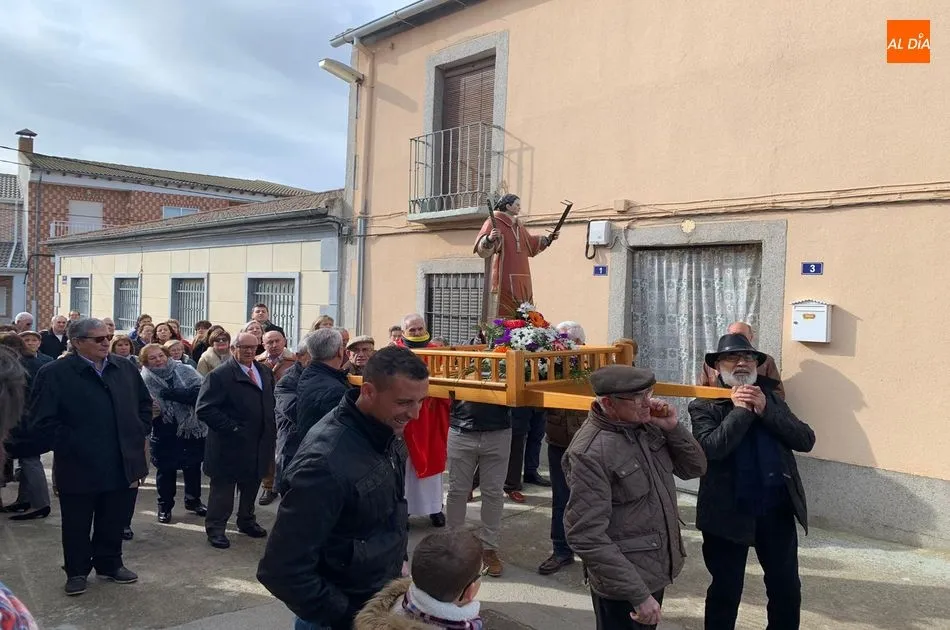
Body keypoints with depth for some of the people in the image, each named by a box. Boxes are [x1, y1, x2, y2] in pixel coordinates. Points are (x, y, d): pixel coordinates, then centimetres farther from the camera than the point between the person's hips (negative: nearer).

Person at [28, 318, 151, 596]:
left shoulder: (125, 368, 5)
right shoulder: (55, 373, -10)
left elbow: (145, 403, 16)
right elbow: (43, 420, -12)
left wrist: (139, 433, 5)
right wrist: (72, 446, -15)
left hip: (124, 465, 4)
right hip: (80, 468, -4)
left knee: (115, 522, 16)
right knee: (77, 526, 12)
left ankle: (110, 563, 35)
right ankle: (77, 571, 31)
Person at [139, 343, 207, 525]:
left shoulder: (185, 371, -5)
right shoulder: (145, 380, -6)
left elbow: (199, 391, -18)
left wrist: (171, 393, -25)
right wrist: (149, 410, -28)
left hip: (191, 428, 1)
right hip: (164, 433, -1)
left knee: (193, 466, 15)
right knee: (166, 469, 10)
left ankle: (193, 500, 33)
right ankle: (165, 506, 27)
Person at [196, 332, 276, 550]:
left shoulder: (265, 372, 7)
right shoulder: (219, 375, -13)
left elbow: (271, 401, 15)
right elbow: (205, 409, -18)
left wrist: (270, 430, 2)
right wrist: (232, 428, -20)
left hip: (259, 444, 6)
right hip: (230, 444, -6)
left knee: (251, 485, 19)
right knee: (223, 488, 7)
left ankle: (247, 521, 36)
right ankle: (215, 528, 21)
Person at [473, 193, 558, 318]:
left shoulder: (518, 225, 21)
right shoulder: (493, 222, -3)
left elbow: (531, 243, 35)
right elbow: (482, 249, -15)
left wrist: (548, 239, 25)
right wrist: (489, 239, -36)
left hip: (521, 279, 8)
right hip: (503, 278, -8)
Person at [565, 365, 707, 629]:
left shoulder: (646, 424, -2)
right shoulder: (590, 453, -25)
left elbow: (695, 468, 6)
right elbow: (586, 537, -26)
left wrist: (672, 428, -12)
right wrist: (639, 595, -24)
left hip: (656, 570, 8)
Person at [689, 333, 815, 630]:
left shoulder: (772, 399, 8)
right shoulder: (703, 406, -6)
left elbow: (806, 440, -3)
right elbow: (711, 449, -23)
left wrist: (765, 409, -14)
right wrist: (740, 410, -17)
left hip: (777, 510, 4)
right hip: (729, 512, -4)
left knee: (787, 587, 17)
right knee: (725, 590, 11)